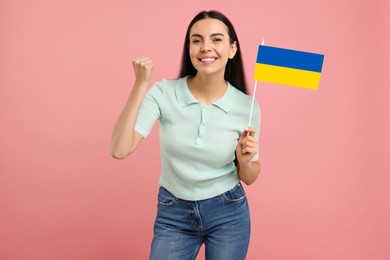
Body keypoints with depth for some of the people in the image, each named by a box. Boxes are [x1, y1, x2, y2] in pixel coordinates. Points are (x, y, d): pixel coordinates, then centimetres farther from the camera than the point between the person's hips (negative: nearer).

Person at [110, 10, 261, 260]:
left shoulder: (246, 106, -11)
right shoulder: (163, 93, -14)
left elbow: (250, 177, 0)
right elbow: (119, 150, -24)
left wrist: (244, 160, -22)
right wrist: (141, 85, -27)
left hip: (228, 214, 1)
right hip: (173, 214, 0)